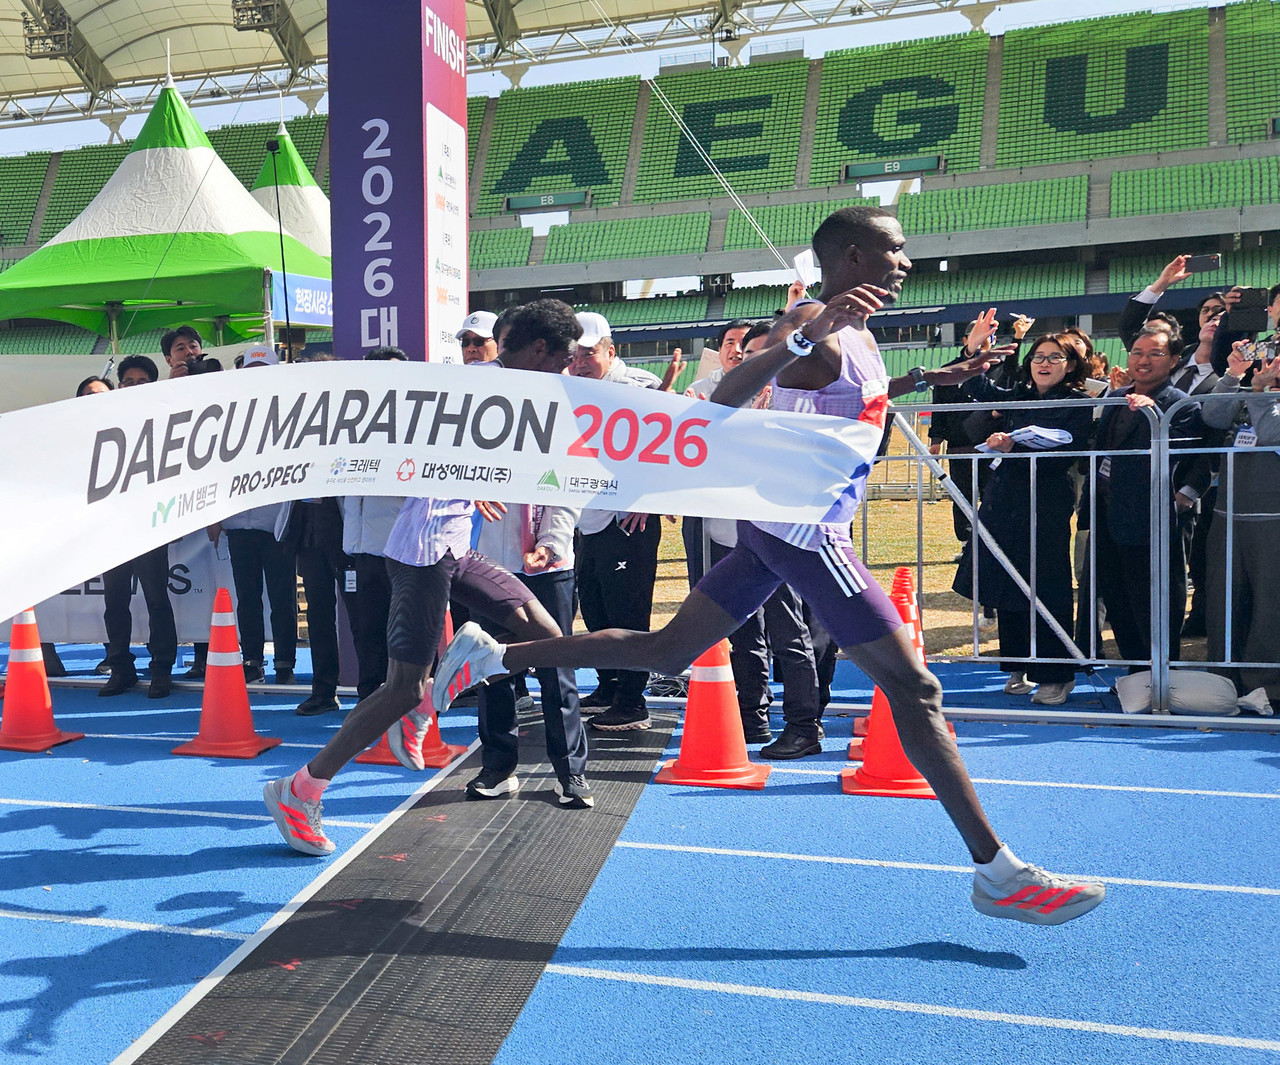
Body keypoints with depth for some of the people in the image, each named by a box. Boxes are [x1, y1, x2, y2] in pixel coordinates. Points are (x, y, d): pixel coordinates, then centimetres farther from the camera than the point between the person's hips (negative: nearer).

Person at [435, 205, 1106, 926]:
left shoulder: (857, 333, 16)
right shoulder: (815, 324, -14)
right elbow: (726, 398, -28)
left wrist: (921, 379, 30)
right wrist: (804, 337, -40)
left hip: (777, 531, 10)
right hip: (806, 532, -10)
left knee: (665, 653, 12)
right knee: (915, 689, -4)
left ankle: (491, 655, 16)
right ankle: (999, 875, 6)